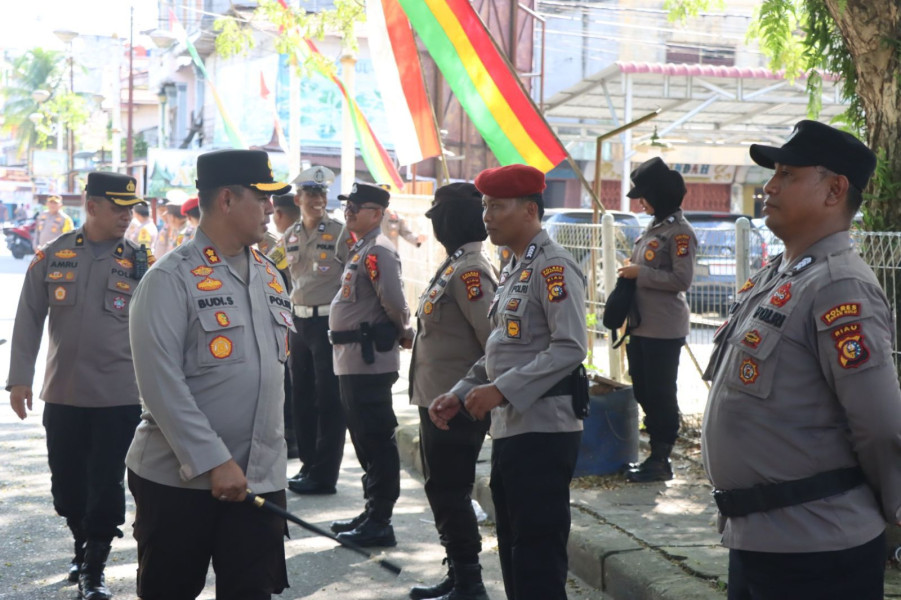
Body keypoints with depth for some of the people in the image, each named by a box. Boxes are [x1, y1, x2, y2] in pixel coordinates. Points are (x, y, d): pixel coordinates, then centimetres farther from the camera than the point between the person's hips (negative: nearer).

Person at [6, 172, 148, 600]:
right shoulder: (52, 257, 1)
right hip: (62, 395, 2)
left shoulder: (140, 264, -1)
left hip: (119, 399, -2)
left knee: (106, 485, 0)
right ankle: (82, 547, 35)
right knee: (66, 483, 12)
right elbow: (28, 321, 4)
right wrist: (19, 378, -1)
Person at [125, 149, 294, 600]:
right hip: (178, 478, -5)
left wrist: (270, 458, 16)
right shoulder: (171, 278, -11)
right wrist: (214, 462, -20)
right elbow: (161, 384, -17)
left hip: (259, 478, 5)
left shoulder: (269, 276, 10)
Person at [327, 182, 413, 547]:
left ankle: (379, 523, 1)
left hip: (369, 361, -10)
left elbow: (394, 302, -22)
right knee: (365, 439, 16)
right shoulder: (360, 250, 17)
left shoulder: (378, 251, -15)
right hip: (353, 361, 10)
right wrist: (401, 334, 12)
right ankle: (372, 513, 25)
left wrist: (403, 333, -5)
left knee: (376, 442, -4)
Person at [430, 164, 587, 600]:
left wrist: (501, 390, -24)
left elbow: (571, 348, -23)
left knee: (539, 563, -5)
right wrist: (460, 394, 10)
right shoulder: (512, 270, 16)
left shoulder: (552, 266, -13)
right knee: (513, 553, 15)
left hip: (542, 431, -9)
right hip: (509, 429, 10)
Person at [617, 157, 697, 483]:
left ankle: (661, 460, 6)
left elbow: (682, 279, -21)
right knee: (644, 392, 14)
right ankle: (655, 453, 24)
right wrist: (630, 273, 8)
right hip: (642, 326, 9)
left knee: (661, 395, -2)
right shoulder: (653, 227, 14)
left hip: (664, 330, -9)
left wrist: (640, 273, -17)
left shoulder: (679, 232, -13)